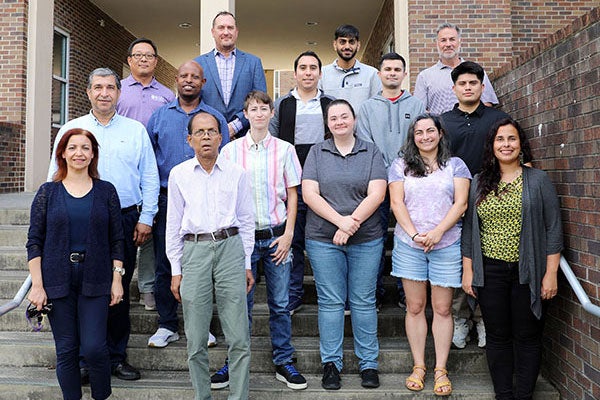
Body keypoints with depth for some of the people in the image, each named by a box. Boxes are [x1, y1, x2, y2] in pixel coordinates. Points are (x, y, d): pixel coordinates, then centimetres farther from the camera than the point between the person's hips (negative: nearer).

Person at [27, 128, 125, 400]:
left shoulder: (106, 191, 5)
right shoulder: (48, 192, 4)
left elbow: (116, 240, 5)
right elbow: (34, 241, 3)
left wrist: (117, 279, 0)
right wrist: (37, 285, -4)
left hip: (95, 281, 0)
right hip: (58, 281, 1)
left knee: (94, 348, -4)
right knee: (66, 350, 7)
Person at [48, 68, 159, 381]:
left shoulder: (136, 130, 8)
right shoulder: (70, 130, 8)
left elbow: (150, 178, 6)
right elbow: (56, 176, 8)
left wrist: (145, 218, 0)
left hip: (125, 220, 0)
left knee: (119, 291, 7)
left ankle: (116, 356, 20)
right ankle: (83, 358, 17)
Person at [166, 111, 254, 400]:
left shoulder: (236, 173, 7)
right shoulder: (178, 174, 8)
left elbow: (247, 220, 12)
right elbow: (173, 224, 10)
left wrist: (247, 264, 9)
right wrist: (176, 270, 7)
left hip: (230, 247, 0)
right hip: (194, 250, 1)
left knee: (239, 338, -1)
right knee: (196, 340, 5)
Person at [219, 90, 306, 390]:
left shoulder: (284, 150, 4)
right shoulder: (230, 150, 4)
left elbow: (292, 194, 6)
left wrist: (288, 234, -2)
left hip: (276, 235, 0)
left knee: (280, 303, 7)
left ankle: (284, 362, 20)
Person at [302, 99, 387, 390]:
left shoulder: (371, 152, 7)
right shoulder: (317, 152, 7)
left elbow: (376, 194, -4)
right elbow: (309, 194, -4)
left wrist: (352, 222, -15)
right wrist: (340, 220, -15)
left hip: (366, 239, 0)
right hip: (323, 239, 0)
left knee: (363, 302, 6)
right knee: (330, 301, 5)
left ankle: (368, 363, 19)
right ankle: (331, 363, 18)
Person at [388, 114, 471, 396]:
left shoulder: (455, 165, 9)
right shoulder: (401, 166, 10)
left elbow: (460, 203, -1)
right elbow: (397, 203, 1)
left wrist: (438, 232, -14)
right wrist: (414, 234, -11)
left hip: (446, 244, 0)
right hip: (409, 245, 1)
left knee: (442, 308, 3)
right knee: (415, 307, 5)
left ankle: (441, 370, 13)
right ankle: (418, 367, 15)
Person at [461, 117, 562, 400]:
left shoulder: (538, 180, 2)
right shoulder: (479, 184, 8)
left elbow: (553, 229, 0)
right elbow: (469, 230, 9)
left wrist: (551, 273, -5)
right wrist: (467, 270, 4)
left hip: (528, 272, -1)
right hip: (490, 272, 2)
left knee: (527, 338, 7)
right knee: (498, 337, 9)